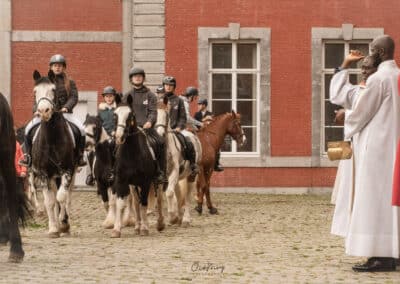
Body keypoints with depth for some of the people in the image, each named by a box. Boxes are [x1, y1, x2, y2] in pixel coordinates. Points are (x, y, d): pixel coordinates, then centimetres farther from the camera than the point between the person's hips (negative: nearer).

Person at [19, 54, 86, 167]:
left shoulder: (70, 83, 10)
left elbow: (74, 98, -2)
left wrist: (66, 107, -20)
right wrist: (36, 109, -11)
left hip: (65, 113, -1)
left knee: (80, 129, -25)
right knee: (29, 129, -18)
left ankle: (79, 156, -11)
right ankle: (28, 155, -7)